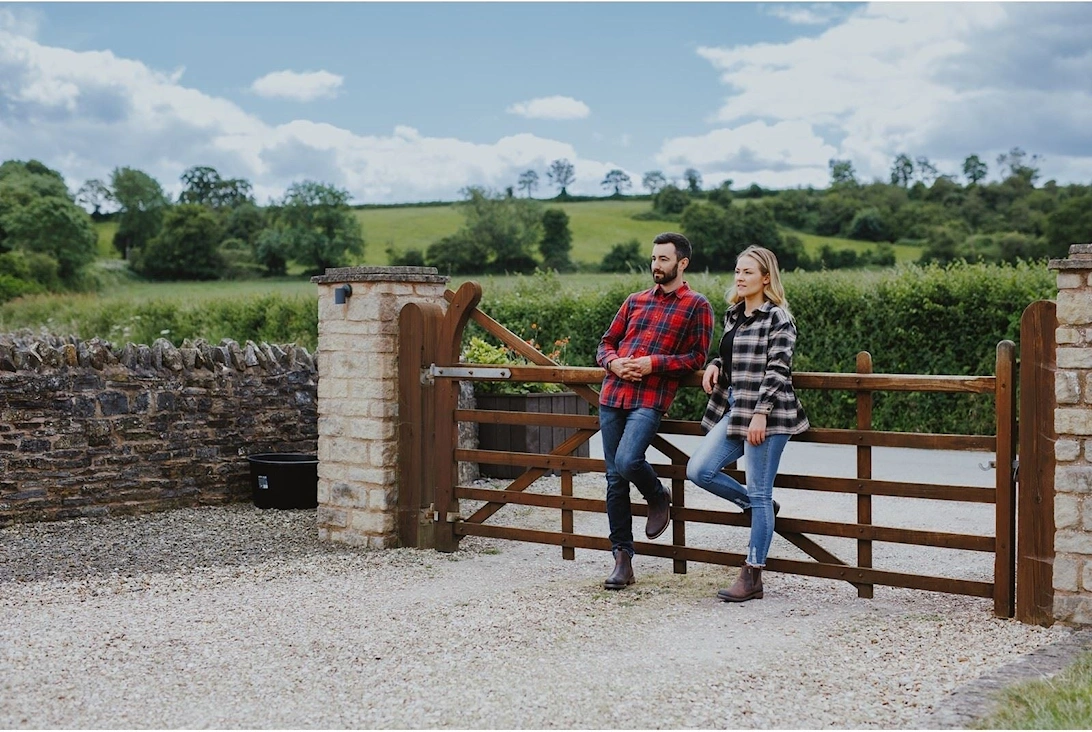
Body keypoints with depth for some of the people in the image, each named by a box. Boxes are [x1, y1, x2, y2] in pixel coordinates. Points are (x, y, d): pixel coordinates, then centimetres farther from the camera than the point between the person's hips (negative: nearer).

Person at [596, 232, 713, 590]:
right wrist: (613, 362, -2)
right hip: (612, 395, 5)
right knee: (614, 479, 4)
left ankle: (659, 497, 8)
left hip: (650, 399, -5)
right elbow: (606, 343, 20)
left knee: (627, 461, -26)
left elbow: (697, 358, -2)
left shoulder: (696, 305, 4)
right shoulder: (635, 301, 18)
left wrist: (654, 363, -13)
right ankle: (622, 558, 13)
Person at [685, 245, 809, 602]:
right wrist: (715, 365, 5)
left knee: (759, 493, -3)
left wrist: (761, 413, -21)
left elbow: (777, 369, -14)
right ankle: (757, 507, 20)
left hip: (765, 415, -8)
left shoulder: (777, 318, -8)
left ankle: (752, 577, 3)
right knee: (698, 470, -1)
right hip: (733, 412, 8)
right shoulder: (733, 314, 15)